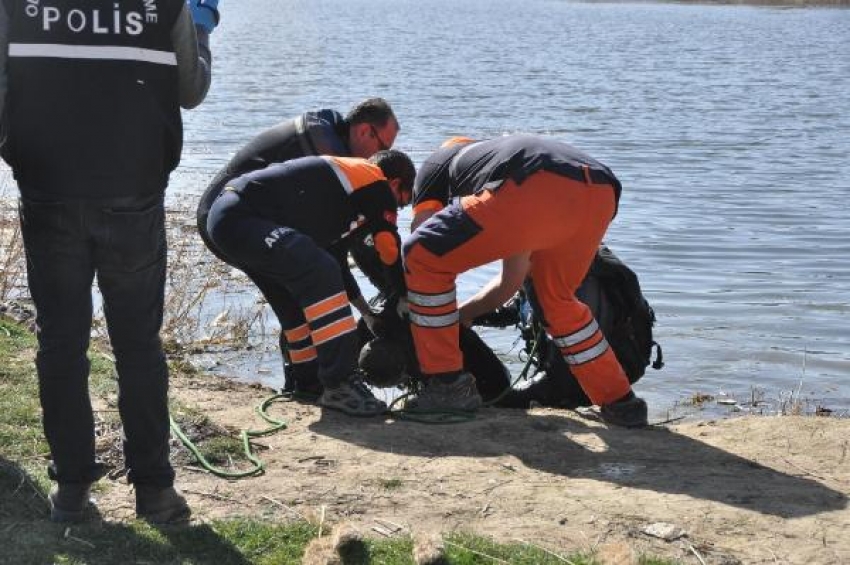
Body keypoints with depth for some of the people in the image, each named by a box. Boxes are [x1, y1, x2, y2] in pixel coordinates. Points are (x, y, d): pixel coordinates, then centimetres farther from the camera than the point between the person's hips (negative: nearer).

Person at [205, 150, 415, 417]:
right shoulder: (376, 183, -2)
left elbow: (335, 254, 34)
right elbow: (391, 252, 0)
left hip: (227, 218, 11)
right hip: (239, 218, -11)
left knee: (300, 297, 22)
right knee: (320, 274, -21)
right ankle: (339, 384, -20)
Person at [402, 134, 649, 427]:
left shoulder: (437, 162, 34)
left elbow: (421, 247, 23)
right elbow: (510, 281, 48)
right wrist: (461, 314, 60)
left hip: (538, 192, -6)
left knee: (425, 259, 13)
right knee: (558, 299, 31)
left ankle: (447, 385, 14)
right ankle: (620, 403, 32)